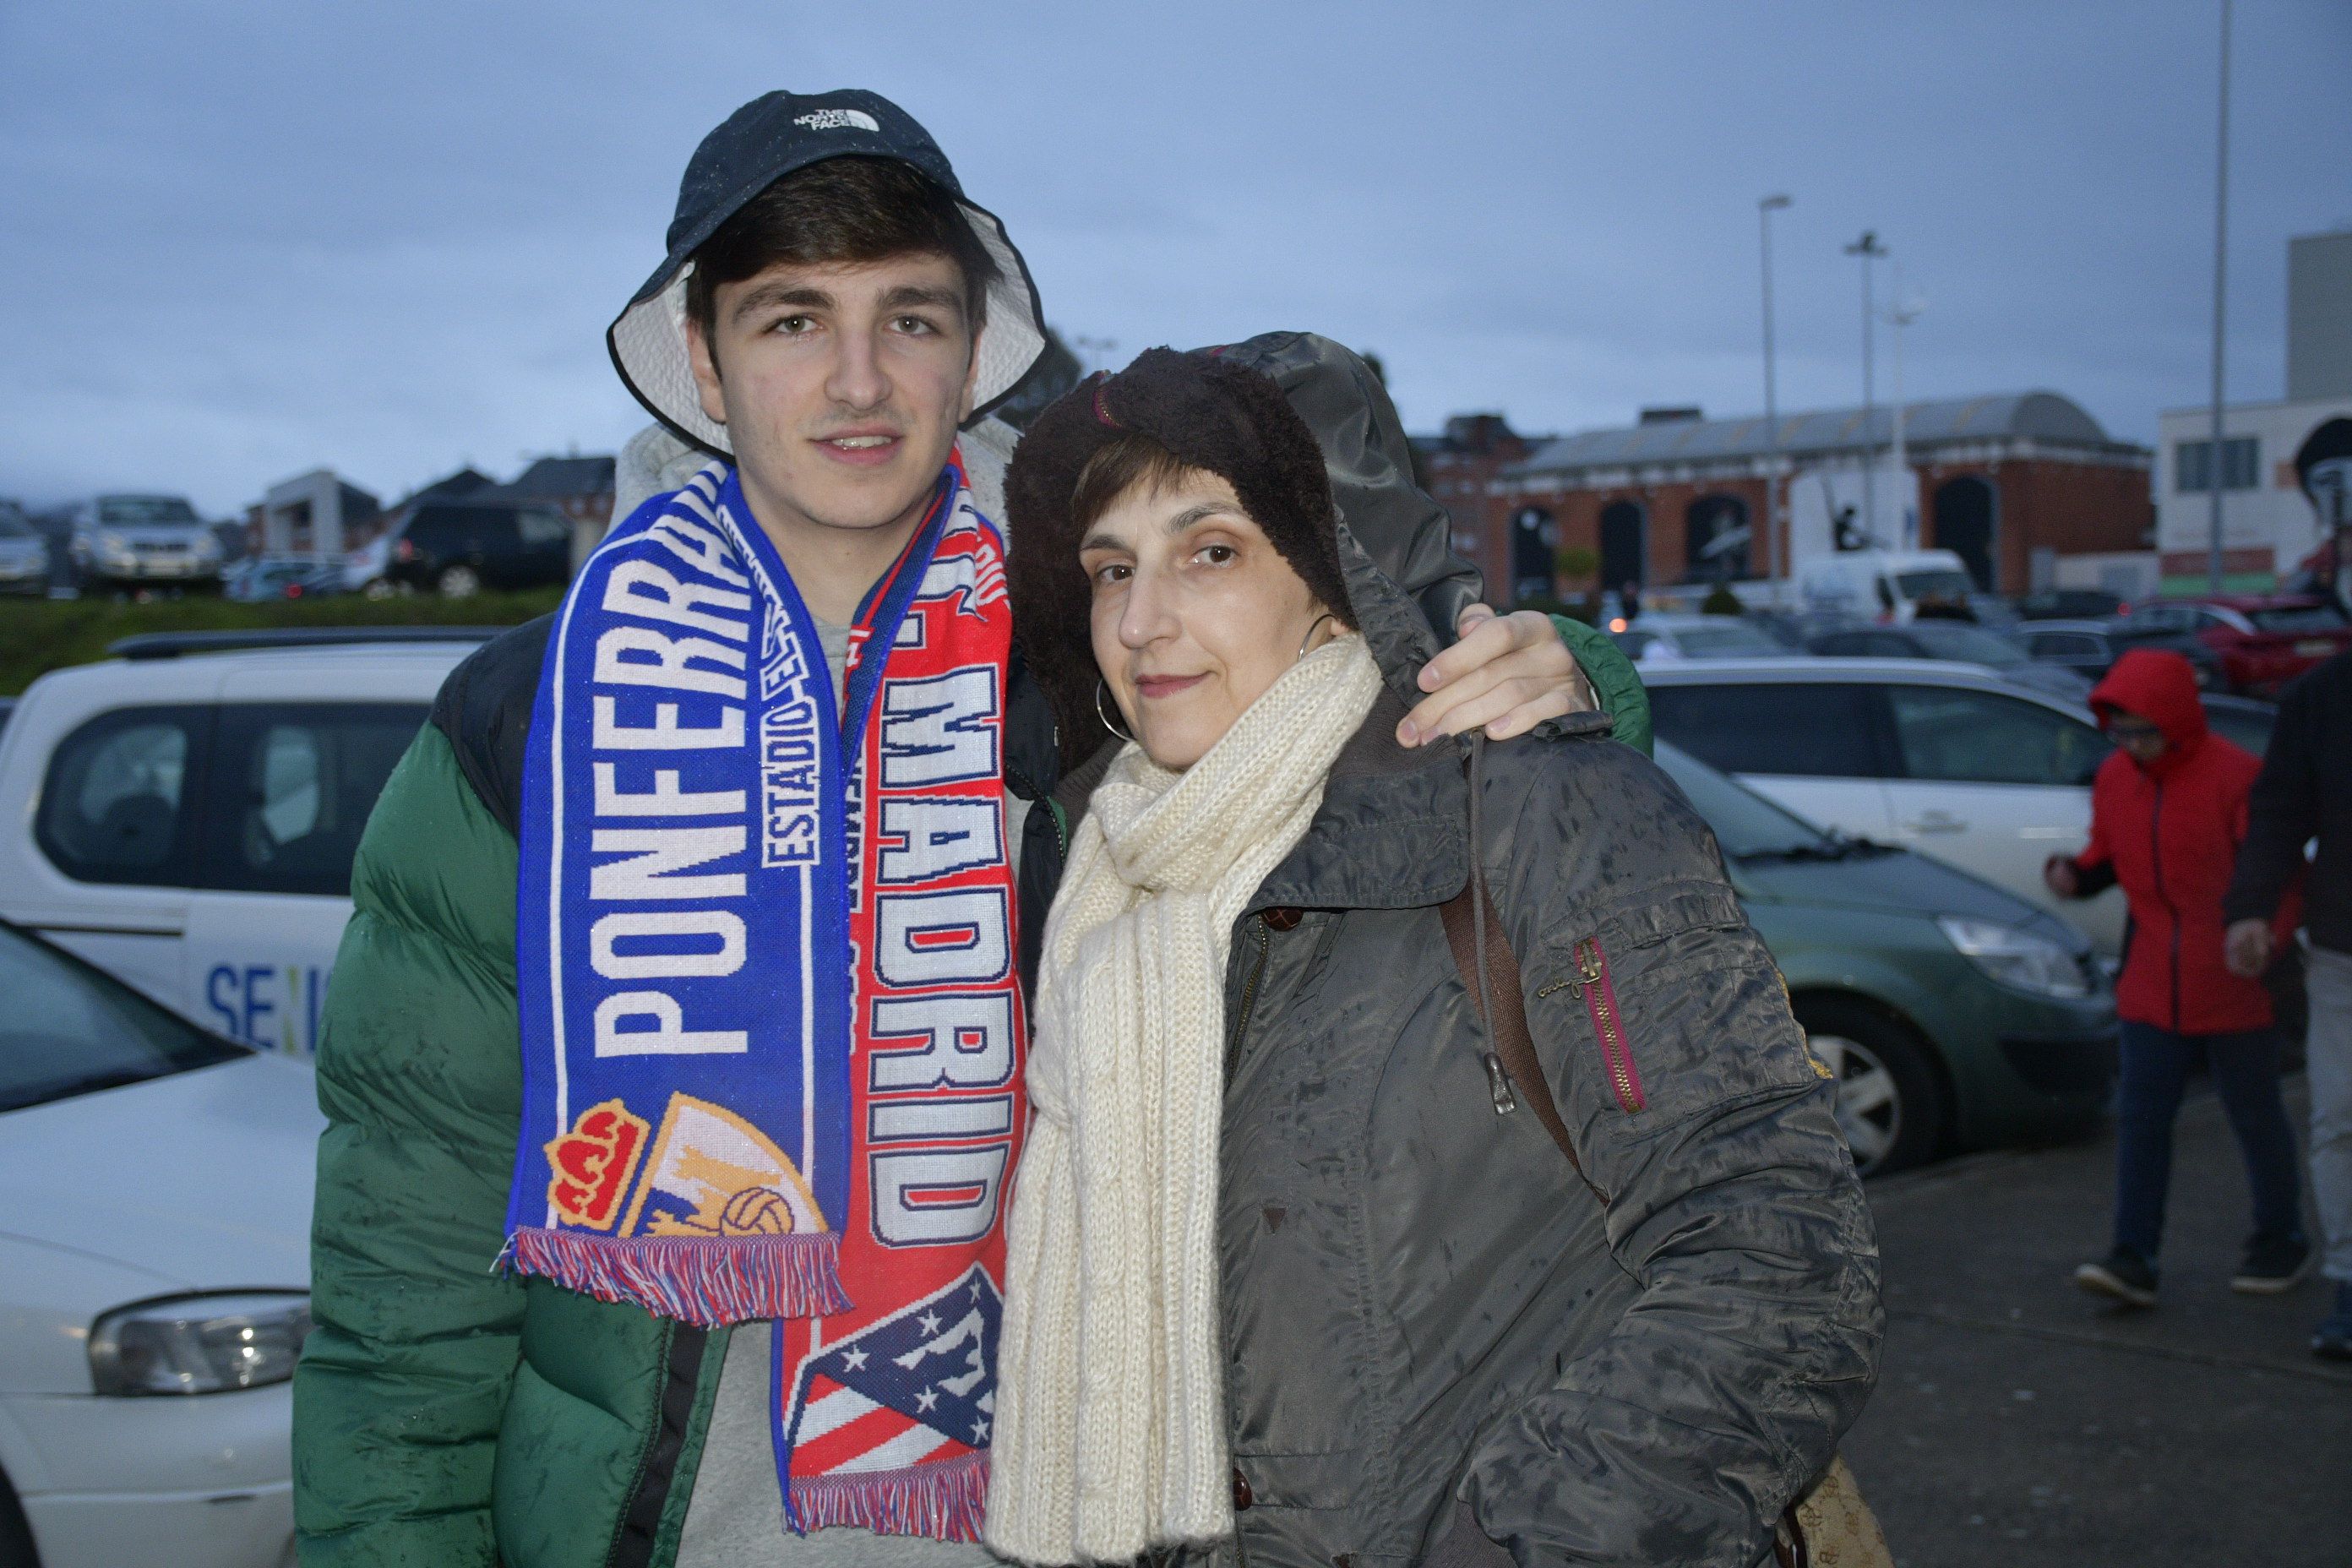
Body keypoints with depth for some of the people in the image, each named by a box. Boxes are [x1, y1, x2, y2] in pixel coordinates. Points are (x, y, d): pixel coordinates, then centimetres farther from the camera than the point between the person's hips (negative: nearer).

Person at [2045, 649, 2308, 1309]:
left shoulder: (2235, 778, -15)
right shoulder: (2114, 778, 3)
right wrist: (2074, 873, -5)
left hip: (2235, 988, -5)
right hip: (2155, 987, 5)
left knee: (2255, 1115, 10)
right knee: (2140, 1116, -1)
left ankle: (2280, 1239, 30)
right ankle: (2134, 1258, 0)